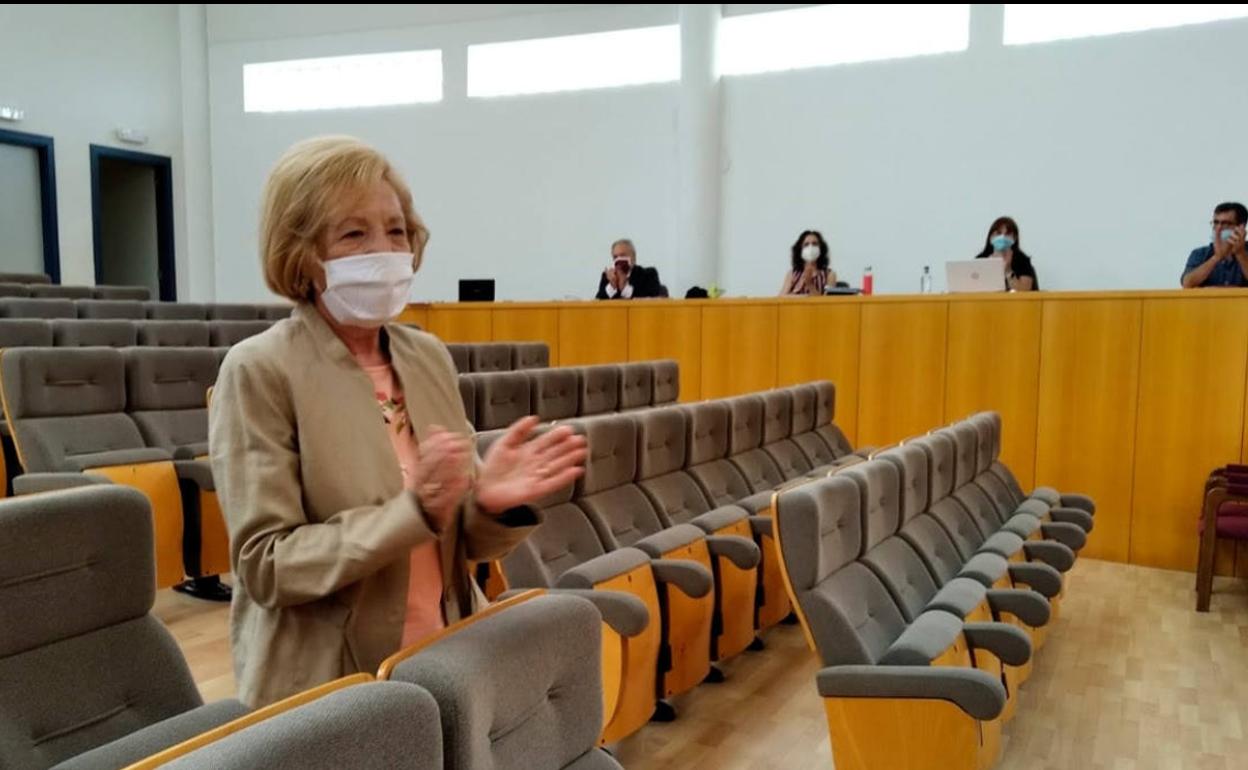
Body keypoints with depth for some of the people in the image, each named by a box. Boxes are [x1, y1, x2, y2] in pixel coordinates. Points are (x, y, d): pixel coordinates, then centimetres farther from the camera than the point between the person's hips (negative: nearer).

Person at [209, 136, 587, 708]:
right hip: (324, 688, -4)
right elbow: (265, 567, -15)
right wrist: (413, 509, -25)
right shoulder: (259, 370, -12)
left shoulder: (430, 357, 2)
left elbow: (463, 542, 5)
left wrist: (491, 501, -16)